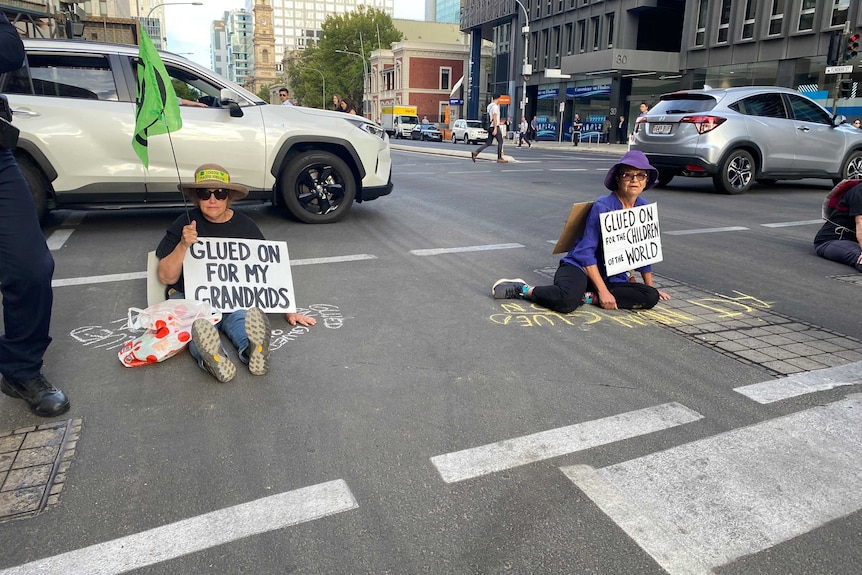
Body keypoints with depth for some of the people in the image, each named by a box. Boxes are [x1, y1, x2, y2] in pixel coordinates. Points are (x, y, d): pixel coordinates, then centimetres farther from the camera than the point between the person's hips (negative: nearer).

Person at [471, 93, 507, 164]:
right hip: (495, 127, -9)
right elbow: (494, 118, -21)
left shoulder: (489, 106, 14)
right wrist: (495, 128, -24)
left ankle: (475, 152, -5)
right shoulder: (495, 106, -13)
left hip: (490, 127, 9)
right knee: (500, 142, 3)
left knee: (488, 143, 8)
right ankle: (499, 158, 7)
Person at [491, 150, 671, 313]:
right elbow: (586, 251, -16)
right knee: (567, 301, -39)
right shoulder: (602, 207, -14)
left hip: (613, 278, 7)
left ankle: (588, 297, -16)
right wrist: (603, 291, -19)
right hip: (579, 267, -7)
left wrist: (650, 286, 16)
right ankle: (523, 289, -13)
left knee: (651, 297, -19)